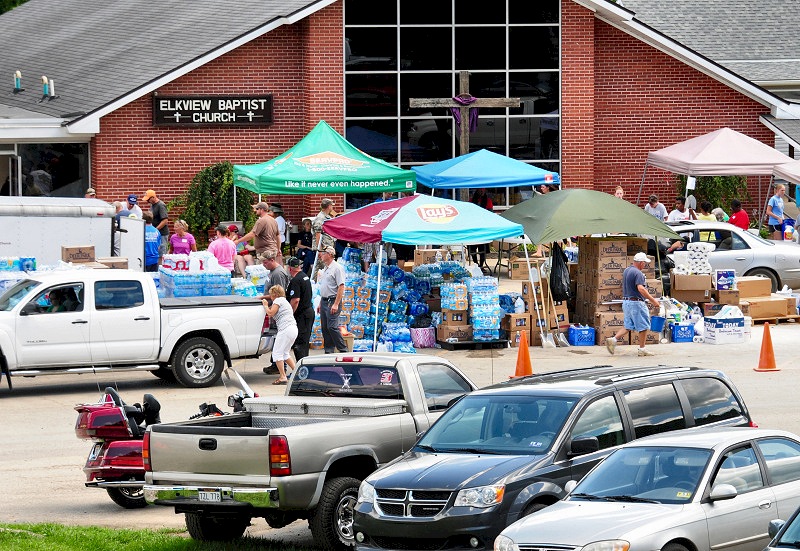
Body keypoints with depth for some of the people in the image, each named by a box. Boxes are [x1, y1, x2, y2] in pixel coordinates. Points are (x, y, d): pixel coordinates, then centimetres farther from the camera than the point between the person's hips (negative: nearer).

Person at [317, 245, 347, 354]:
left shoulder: (337, 268, -11)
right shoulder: (326, 269, 17)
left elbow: (341, 287, -18)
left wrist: (336, 304, -23)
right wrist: (320, 304, 20)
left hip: (333, 301, -9)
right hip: (324, 301, 9)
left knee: (332, 327, -14)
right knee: (325, 328, 8)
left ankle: (343, 350, -8)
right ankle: (328, 351, 12)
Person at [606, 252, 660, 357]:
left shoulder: (626, 271, 12)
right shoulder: (638, 273, -18)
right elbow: (641, 289, -28)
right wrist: (652, 300, -26)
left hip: (626, 301, 9)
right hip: (636, 302, -9)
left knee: (628, 325, 13)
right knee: (643, 326, 3)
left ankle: (613, 340, -3)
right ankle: (642, 349, 8)